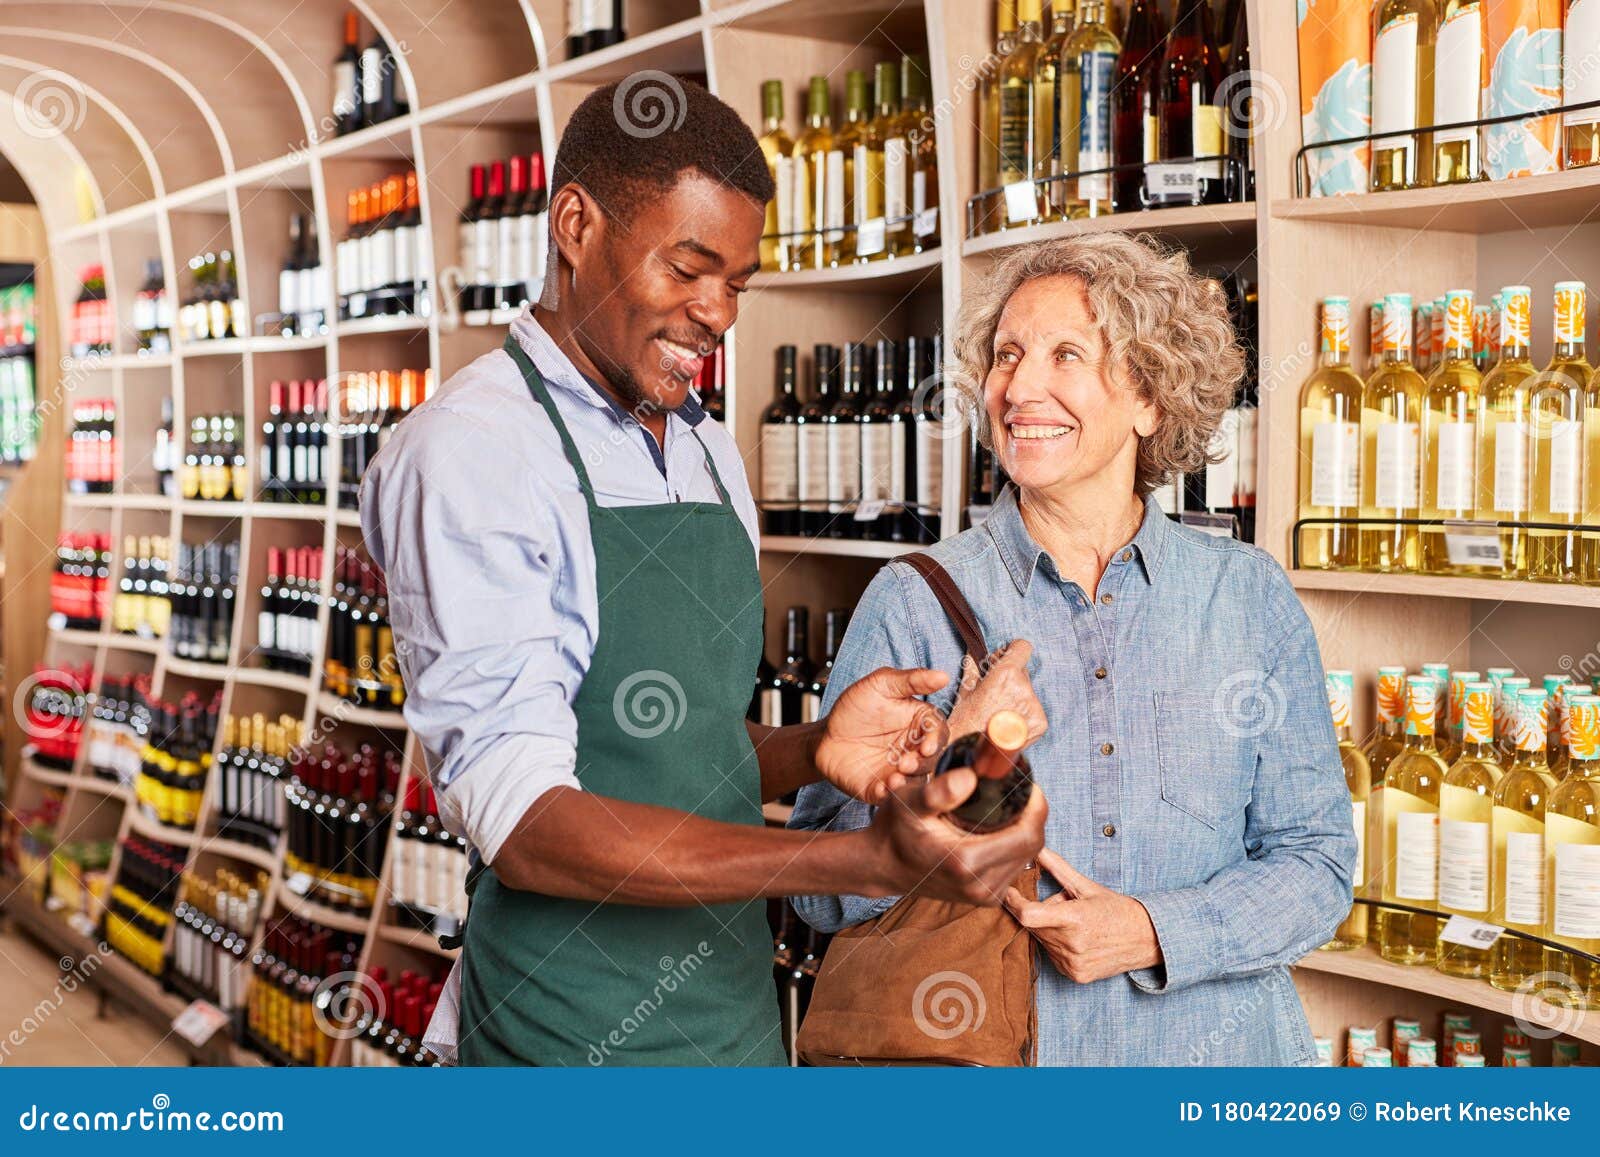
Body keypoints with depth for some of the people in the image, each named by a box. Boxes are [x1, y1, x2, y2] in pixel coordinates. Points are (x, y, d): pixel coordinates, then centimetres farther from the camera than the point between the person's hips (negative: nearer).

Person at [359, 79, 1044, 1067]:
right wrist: (870, 861, -29)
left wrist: (813, 751, -7)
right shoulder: (467, 451, -16)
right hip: (576, 1036, -7)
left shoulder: (711, 455, 9)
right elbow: (519, 819, -23)